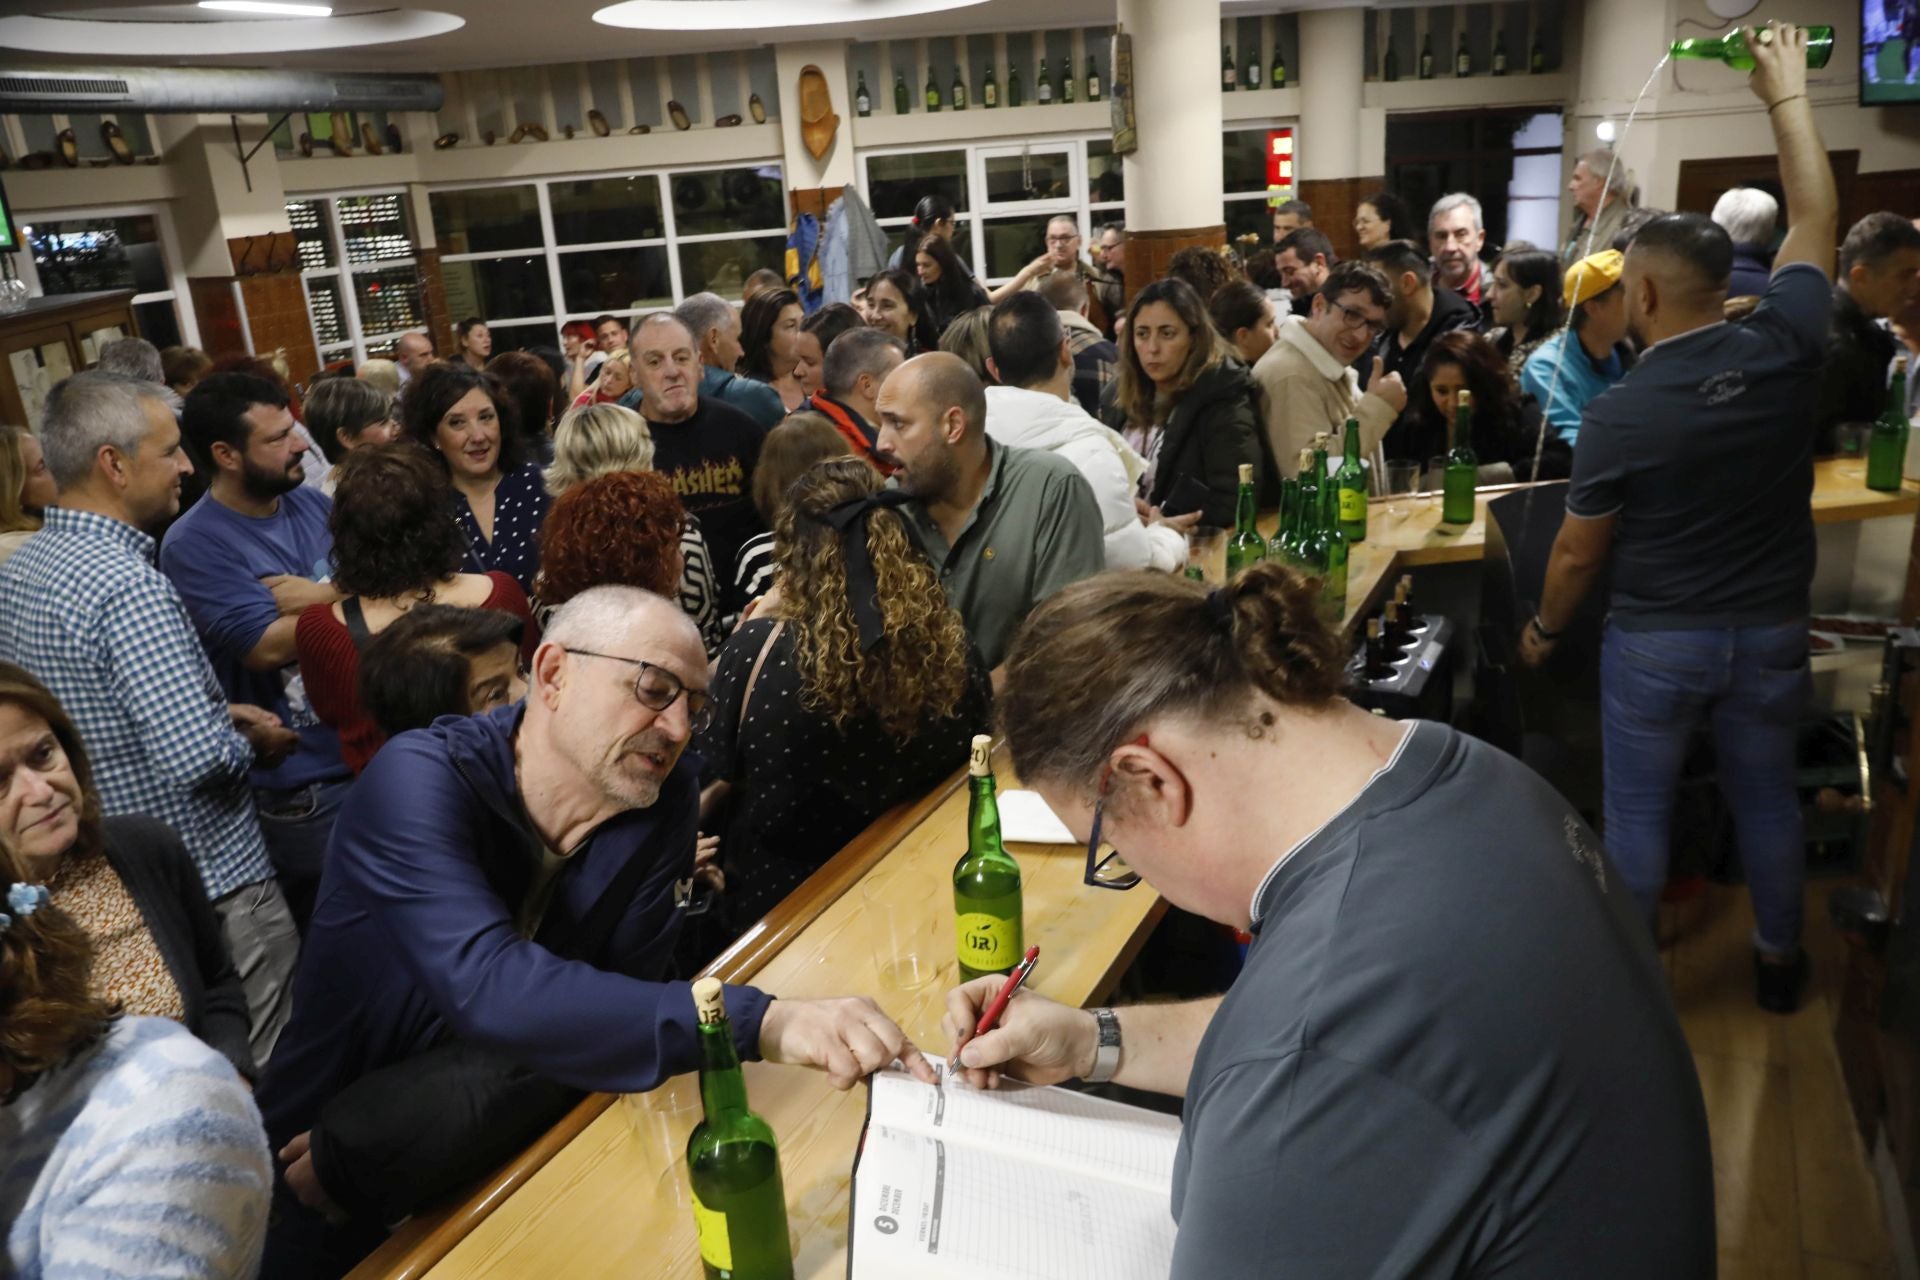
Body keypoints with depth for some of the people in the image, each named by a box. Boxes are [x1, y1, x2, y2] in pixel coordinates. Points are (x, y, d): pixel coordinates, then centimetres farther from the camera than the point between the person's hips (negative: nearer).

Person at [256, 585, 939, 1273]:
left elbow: (602, 1013, -14)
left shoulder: (666, 800, -9)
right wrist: (760, 1022, -43)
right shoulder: (420, 778, -20)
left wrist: (366, 1140, -22)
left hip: (492, 1160, 3)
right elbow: (492, 992, -34)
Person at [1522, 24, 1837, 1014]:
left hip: (1655, 640, -4)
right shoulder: (1784, 349, -11)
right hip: (1770, 631, 4)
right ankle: (1778, 961, 38)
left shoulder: (1619, 414, -20)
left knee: (1637, 811, 12)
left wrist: (1544, 627, 7)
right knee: (1766, 799, 20)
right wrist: (1786, 95, 17)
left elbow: (1577, 554, -11)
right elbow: (1815, 217, 6)